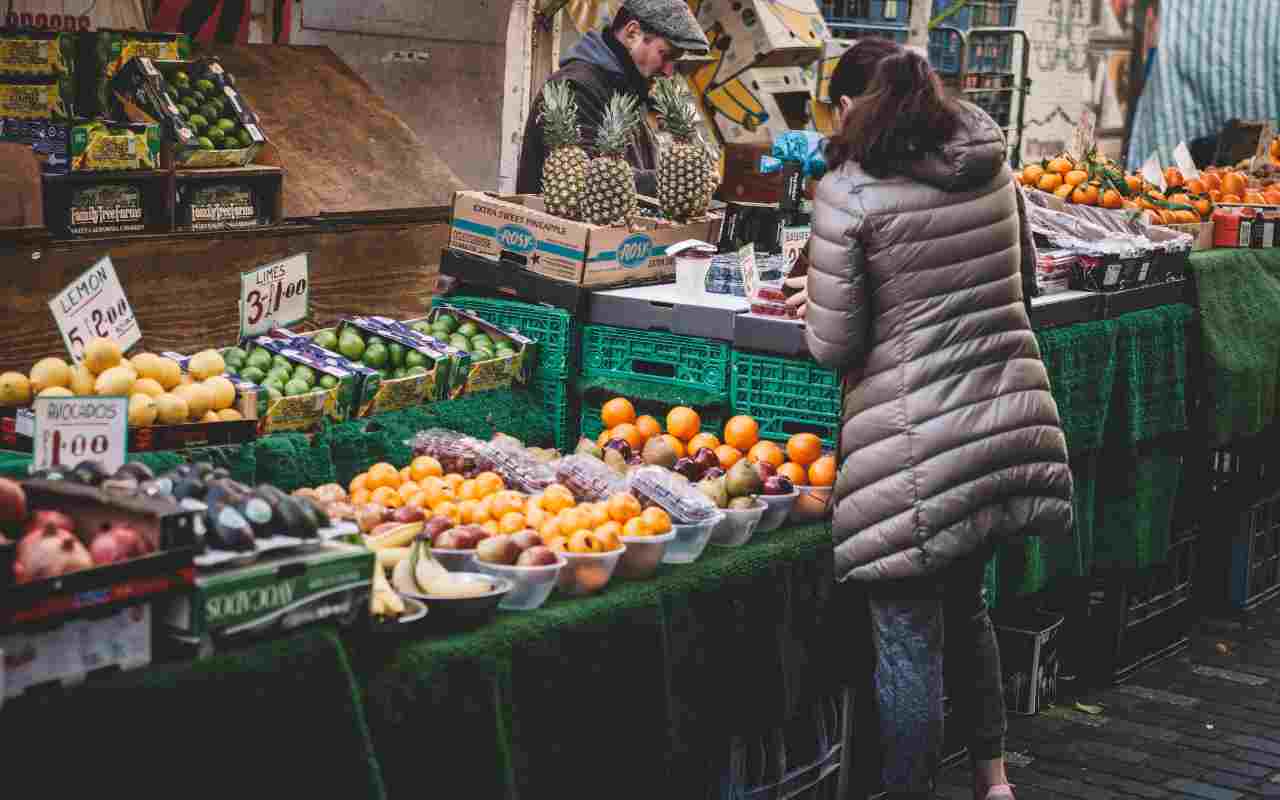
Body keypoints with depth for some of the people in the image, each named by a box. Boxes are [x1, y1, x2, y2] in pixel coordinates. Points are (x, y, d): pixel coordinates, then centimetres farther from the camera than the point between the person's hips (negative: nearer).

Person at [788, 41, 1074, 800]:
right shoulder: (994, 168, 7)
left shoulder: (849, 193, -10)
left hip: (918, 446, -7)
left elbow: (833, 345, -9)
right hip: (1013, 422, 7)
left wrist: (818, 304, 11)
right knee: (965, 602, 25)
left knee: (910, 637, 5)